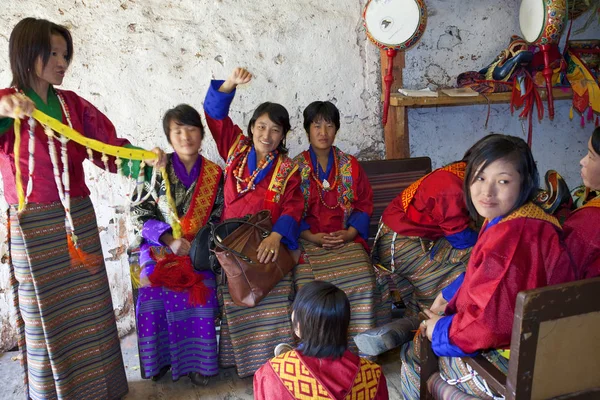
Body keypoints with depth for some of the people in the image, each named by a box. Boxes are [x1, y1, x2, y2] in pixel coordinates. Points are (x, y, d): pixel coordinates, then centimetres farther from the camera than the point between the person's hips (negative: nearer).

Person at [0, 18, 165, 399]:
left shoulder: (73, 104, 5)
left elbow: (110, 144, 0)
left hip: (79, 218, 4)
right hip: (33, 225, -3)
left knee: (90, 307, 12)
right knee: (46, 314, 6)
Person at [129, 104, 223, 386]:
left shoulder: (214, 174, 4)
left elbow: (216, 219, 6)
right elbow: (139, 214, -3)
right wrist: (169, 239, -16)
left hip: (198, 247, 1)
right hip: (159, 244, 0)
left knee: (200, 286, -26)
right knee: (154, 284, -27)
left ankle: (196, 360, -9)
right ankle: (160, 358, -6)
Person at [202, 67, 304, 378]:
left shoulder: (288, 170, 7)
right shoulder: (236, 149, 12)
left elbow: (292, 209, -6)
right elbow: (215, 113, 6)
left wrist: (275, 236, -26)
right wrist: (231, 83, -11)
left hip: (268, 242, -1)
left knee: (273, 295, -25)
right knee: (236, 296, -22)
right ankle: (244, 358, -6)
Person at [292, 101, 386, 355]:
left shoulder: (350, 166, 14)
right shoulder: (295, 168, 8)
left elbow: (364, 204, 11)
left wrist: (349, 233, -7)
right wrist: (312, 237, -11)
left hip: (347, 239, 1)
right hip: (308, 241, -1)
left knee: (362, 278, -27)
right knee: (310, 284, -30)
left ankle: (361, 347, -12)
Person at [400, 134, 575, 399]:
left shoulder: (512, 237, -34)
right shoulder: (508, 220, -1)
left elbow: (490, 322, -34)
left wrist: (441, 329, -17)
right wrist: (448, 295, 9)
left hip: (515, 360, -9)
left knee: (413, 359, 10)